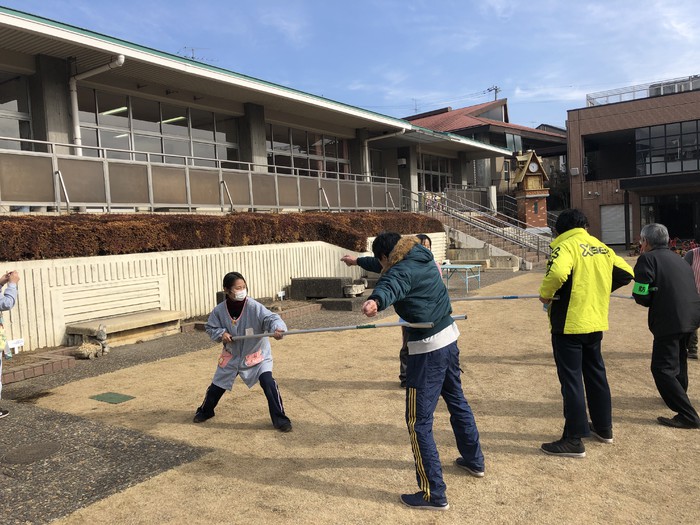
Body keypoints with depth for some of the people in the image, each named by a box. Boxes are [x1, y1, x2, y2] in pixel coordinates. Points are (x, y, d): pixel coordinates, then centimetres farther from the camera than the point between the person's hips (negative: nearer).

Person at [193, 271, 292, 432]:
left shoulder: (254, 307, -25)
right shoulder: (219, 310, -16)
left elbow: (271, 318, -37)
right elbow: (210, 327, 0)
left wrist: (277, 328, -59)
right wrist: (220, 333, -21)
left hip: (256, 354, -3)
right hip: (231, 355, 3)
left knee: (268, 383, -22)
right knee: (216, 386, 17)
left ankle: (280, 419, -5)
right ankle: (205, 411, 49)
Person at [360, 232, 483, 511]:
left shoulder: (402, 270, -18)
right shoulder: (421, 259, 10)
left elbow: (390, 285, -44)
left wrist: (376, 301, -66)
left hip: (428, 347, -10)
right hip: (449, 336, 10)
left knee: (418, 421, -2)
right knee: (456, 400, 27)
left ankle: (434, 494, 5)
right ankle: (474, 460, 47)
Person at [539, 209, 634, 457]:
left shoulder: (565, 246, -13)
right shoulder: (601, 248, 9)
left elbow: (557, 273, -32)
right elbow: (626, 273, 15)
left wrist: (545, 294, -15)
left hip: (569, 324, -7)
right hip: (595, 322, 7)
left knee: (571, 380, -1)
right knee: (596, 374, 20)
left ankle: (574, 440, 5)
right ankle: (603, 427, 33)